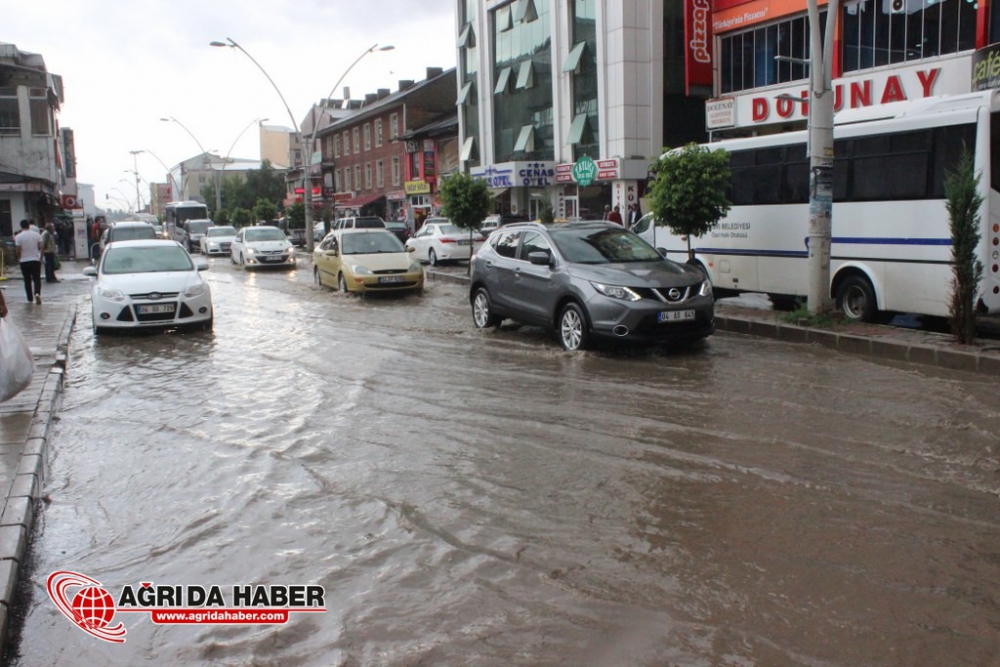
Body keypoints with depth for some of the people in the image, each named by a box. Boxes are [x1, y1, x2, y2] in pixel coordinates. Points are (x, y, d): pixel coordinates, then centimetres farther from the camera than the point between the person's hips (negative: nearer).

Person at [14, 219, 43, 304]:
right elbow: (41, 247, -1)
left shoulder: (18, 237, -7)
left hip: (24, 261, -1)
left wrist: (18, 258, 12)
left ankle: (30, 299, 14)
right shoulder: (37, 234, -1)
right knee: (37, 279, 4)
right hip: (36, 260, 1)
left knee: (27, 280, 10)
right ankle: (37, 293, -22)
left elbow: (18, 250, -6)